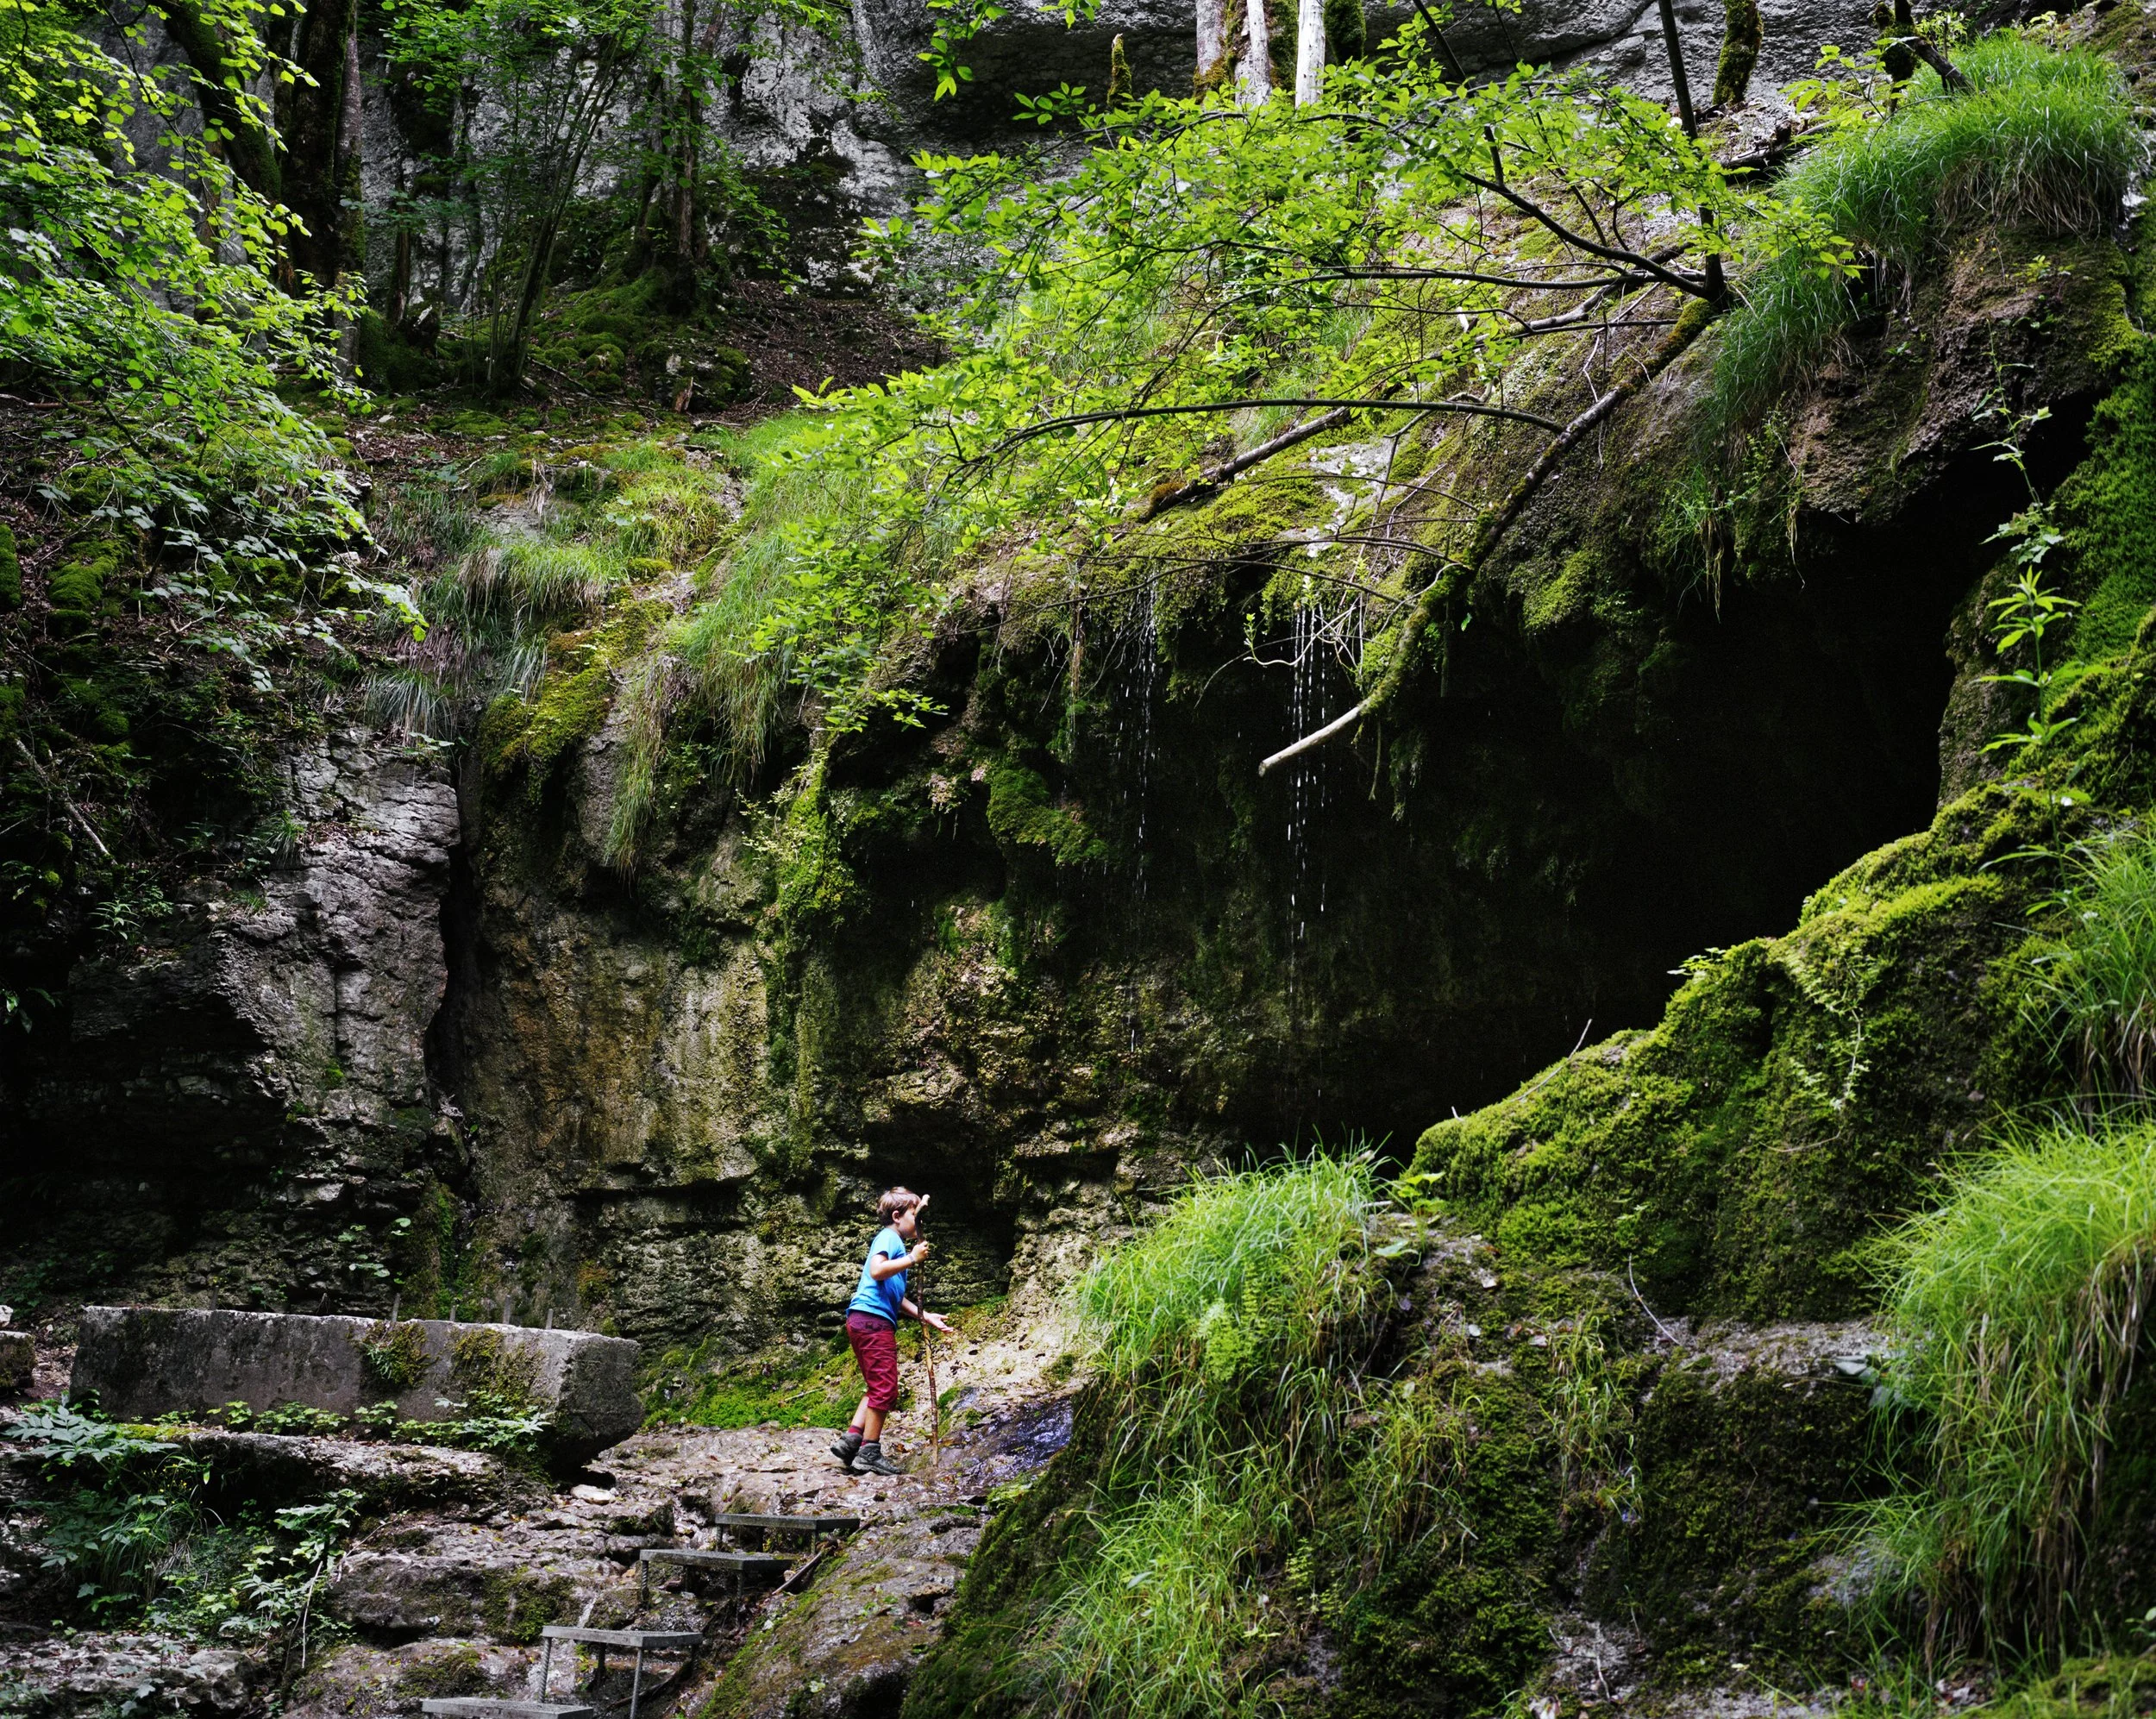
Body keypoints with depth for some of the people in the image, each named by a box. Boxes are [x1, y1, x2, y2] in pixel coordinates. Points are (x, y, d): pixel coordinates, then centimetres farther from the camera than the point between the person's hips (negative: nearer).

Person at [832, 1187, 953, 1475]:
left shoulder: (896, 1242, 24)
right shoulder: (889, 1237, -5)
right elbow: (877, 1270, -25)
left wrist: (924, 1316, 20)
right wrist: (912, 1259, -21)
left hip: (866, 1322, 10)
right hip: (872, 1319, -10)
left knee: (879, 1388, 15)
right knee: (884, 1388, -7)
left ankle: (850, 1440, 11)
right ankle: (869, 1454, -4)